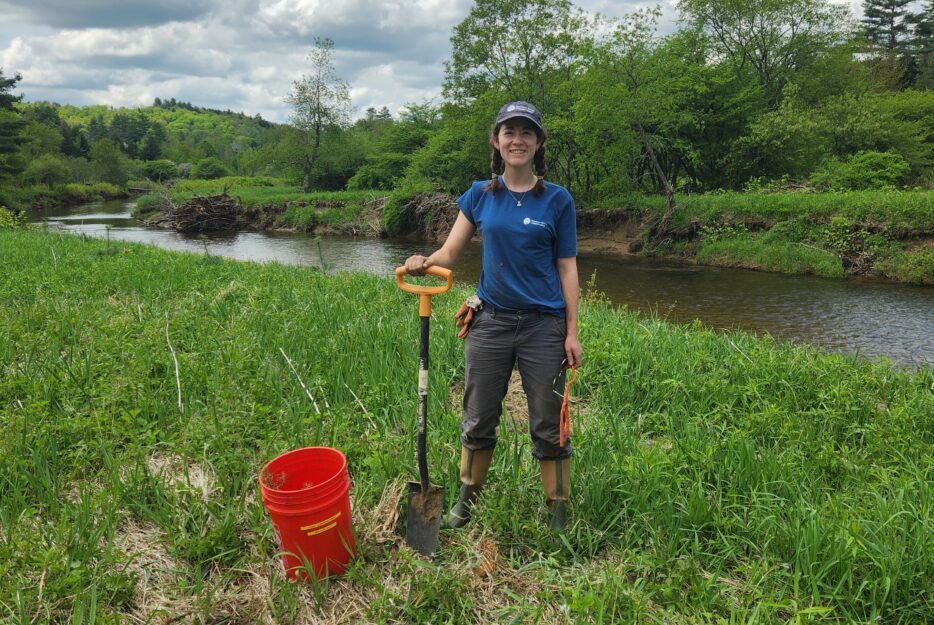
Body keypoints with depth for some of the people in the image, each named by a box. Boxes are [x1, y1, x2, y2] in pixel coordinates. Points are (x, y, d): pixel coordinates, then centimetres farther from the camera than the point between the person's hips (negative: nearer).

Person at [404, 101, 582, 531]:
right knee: (478, 420, 12)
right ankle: (467, 498, 33)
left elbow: (567, 269, 0)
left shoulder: (557, 200, -1)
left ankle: (558, 509, 24)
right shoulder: (479, 195, 5)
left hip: (543, 324, -2)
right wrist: (423, 262, -21)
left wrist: (572, 332, -4)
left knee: (549, 426, 7)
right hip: (490, 320, 2)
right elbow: (449, 252, 2)